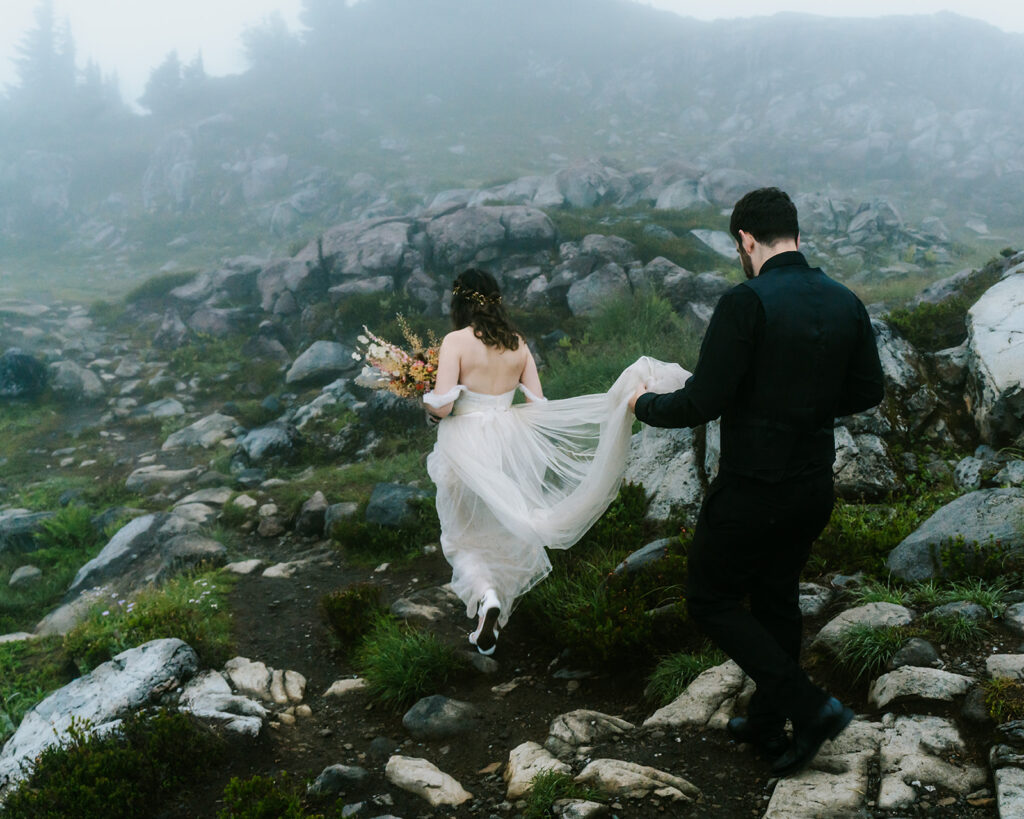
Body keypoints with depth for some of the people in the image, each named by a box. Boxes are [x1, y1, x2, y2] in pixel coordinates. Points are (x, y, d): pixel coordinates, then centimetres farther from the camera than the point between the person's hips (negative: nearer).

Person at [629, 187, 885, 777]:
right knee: (778, 600, 22)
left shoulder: (746, 304, -20)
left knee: (713, 601, 10)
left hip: (752, 491, -7)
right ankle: (768, 726, 35)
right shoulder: (846, 303, 1)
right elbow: (867, 392, 9)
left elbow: (704, 403, -21)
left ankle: (809, 706, 3)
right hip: (815, 489, 7)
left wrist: (645, 405, -2)